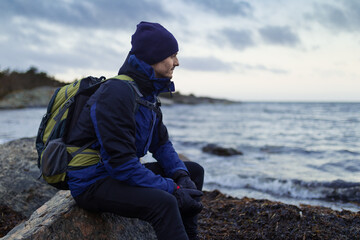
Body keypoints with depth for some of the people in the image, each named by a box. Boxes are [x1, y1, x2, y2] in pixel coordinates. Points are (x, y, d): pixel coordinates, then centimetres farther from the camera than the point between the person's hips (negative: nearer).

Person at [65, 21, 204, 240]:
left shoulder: (147, 93, 7)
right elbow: (120, 162, -28)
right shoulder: (118, 93, -23)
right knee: (162, 203, -34)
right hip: (92, 183, -10)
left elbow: (161, 143, 11)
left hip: (123, 173, 10)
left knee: (194, 171, 8)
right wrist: (172, 190, -23)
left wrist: (182, 177, -7)